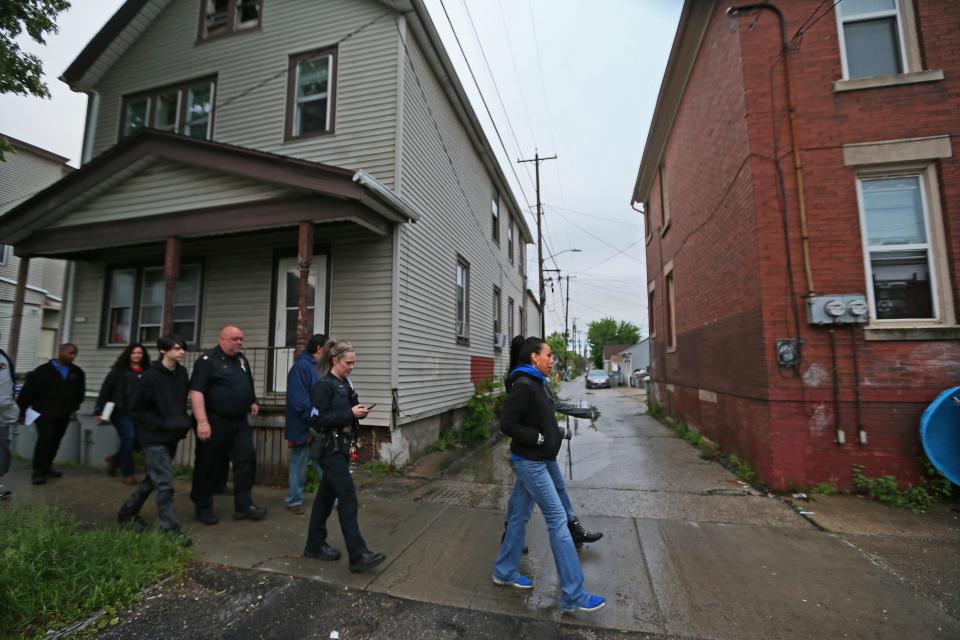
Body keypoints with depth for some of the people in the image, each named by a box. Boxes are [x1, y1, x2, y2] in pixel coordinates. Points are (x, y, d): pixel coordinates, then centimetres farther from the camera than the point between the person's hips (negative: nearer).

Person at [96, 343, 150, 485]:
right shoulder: (119, 370, 1)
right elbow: (105, 390, -1)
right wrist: (100, 410, -6)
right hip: (121, 411, -3)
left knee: (135, 439, 3)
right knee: (129, 437, -11)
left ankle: (114, 459, 36)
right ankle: (127, 473, 5)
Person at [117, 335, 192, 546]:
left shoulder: (181, 373, 3)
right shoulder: (151, 376, -15)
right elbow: (136, 410, -9)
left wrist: (184, 422, 2)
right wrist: (161, 424, -17)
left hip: (172, 437, 7)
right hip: (154, 438, -6)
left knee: (153, 479, 19)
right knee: (164, 483, -6)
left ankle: (128, 512, 39)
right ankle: (170, 528, 1)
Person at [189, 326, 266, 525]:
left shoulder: (241, 359, 13)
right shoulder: (207, 360, -10)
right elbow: (196, 391, -18)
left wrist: (252, 401, 12)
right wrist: (202, 421, -24)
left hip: (239, 421, 7)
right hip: (215, 421, -6)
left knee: (247, 459, 2)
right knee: (208, 465, 7)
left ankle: (244, 505, 10)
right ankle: (203, 508, 23)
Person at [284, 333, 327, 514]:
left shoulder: (314, 367, 10)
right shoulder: (301, 366, -18)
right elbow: (299, 400, -23)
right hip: (304, 428, -8)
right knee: (299, 467, 9)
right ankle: (294, 501, 25)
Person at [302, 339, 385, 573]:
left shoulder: (345, 384, 10)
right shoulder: (323, 385, -15)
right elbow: (319, 419, -20)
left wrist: (358, 412, -2)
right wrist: (350, 414, -22)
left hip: (341, 445, 8)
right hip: (328, 447, -8)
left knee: (327, 494, 17)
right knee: (348, 496, -9)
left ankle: (315, 545, 31)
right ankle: (358, 556, -5)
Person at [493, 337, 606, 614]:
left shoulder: (535, 384, 11)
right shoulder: (524, 385, -20)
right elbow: (507, 424, -22)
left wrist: (554, 433, 5)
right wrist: (540, 438, -18)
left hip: (534, 461, 10)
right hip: (530, 462, -9)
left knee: (519, 516, 18)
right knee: (558, 520, -4)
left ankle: (505, 572, 33)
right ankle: (573, 596, 6)